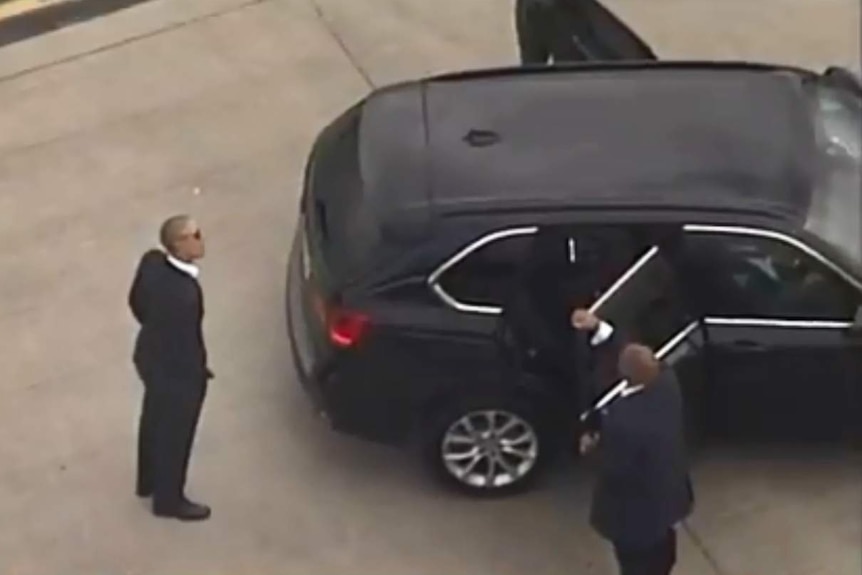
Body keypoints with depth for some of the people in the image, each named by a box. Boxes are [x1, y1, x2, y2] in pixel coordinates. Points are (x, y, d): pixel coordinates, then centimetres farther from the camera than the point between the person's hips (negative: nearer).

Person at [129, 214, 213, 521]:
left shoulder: (151, 261, -16)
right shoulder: (184, 293, -39)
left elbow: (135, 301, 2)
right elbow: (187, 341, -27)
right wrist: (199, 373, -8)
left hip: (150, 356, 8)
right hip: (176, 371, -8)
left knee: (154, 421, 30)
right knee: (174, 435, 17)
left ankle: (148, 481, 54)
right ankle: (169, 499, 40)